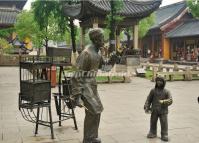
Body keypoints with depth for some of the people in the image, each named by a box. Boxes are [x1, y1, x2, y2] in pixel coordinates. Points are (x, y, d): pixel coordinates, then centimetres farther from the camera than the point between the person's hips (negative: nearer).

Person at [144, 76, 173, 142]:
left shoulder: (166, 92, -1)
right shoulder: (153, 91, 4)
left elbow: (170, 100, -7)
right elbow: (149, 99, 6)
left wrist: (164, 102, -27)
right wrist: (146, 107, -5)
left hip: (163, 110, -2)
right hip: (154, 110, 2)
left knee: (164, 123, -2)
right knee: (153, 122, 10)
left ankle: (164, 135, 9)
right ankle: (152, 133, 27)